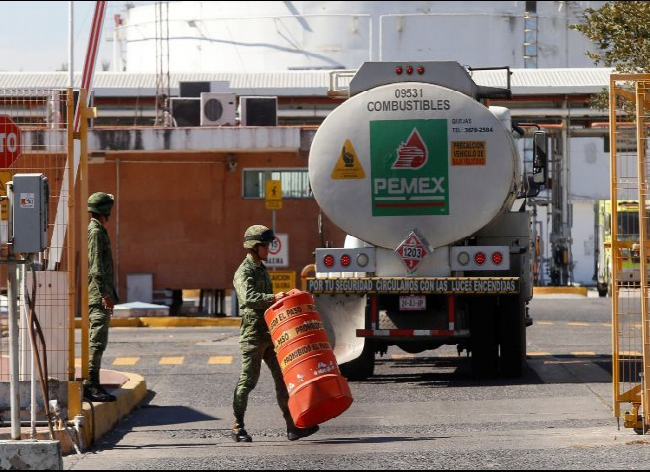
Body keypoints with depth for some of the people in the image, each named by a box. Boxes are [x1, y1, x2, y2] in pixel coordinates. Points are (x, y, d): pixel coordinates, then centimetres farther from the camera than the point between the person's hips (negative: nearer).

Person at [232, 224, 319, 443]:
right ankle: (237, 427, 5)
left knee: (282, 376, 3)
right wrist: (273, 298, -37)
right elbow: (248, 298, -28)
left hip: (268, 333, 8)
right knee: (248, 379, -4)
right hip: (253, 333, -8)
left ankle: (292, 426, 1)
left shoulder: (262, 269, 19)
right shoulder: (244, 272, -10)